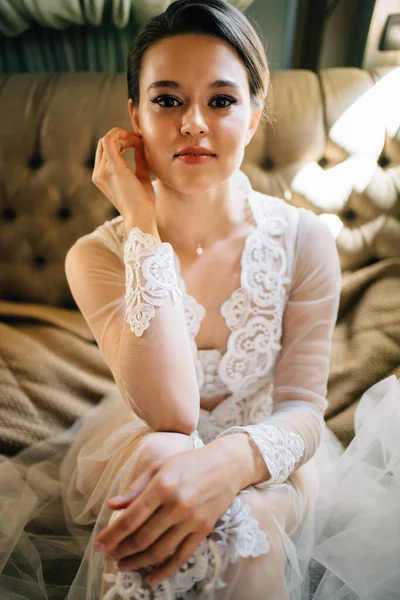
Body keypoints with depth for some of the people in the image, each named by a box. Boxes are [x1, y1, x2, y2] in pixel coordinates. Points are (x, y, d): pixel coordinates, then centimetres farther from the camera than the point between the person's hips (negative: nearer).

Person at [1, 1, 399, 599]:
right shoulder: (97, 256, -17)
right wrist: (144, 223, -29)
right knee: (159, 451, -33)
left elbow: (302, 406, -15)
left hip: (263, 459, 1)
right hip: (135, 453, 0)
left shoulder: (304, 239, -16)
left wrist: (230, 461, -38)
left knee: (246, 523, -32)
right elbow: (170, 411, -29)